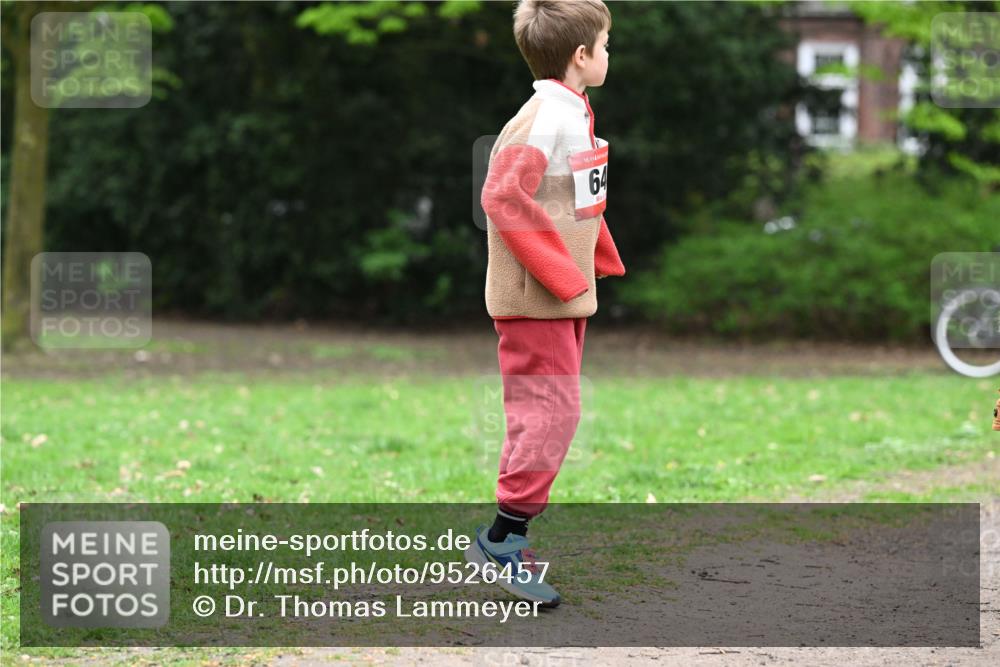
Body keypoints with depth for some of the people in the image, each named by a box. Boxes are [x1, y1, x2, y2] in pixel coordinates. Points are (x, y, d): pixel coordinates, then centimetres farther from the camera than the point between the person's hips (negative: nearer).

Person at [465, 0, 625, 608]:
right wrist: (563, 275, -23)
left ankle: (508, 536, 20)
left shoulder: (575, 116, 13)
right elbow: (503, 195, -27)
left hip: (564, 296, 10)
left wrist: (602, 262, 15)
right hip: (536, 299, -10)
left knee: (548, 414, 13)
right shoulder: (544, 119, -19)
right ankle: (503, 540, -2)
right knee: (550, 412, -10)